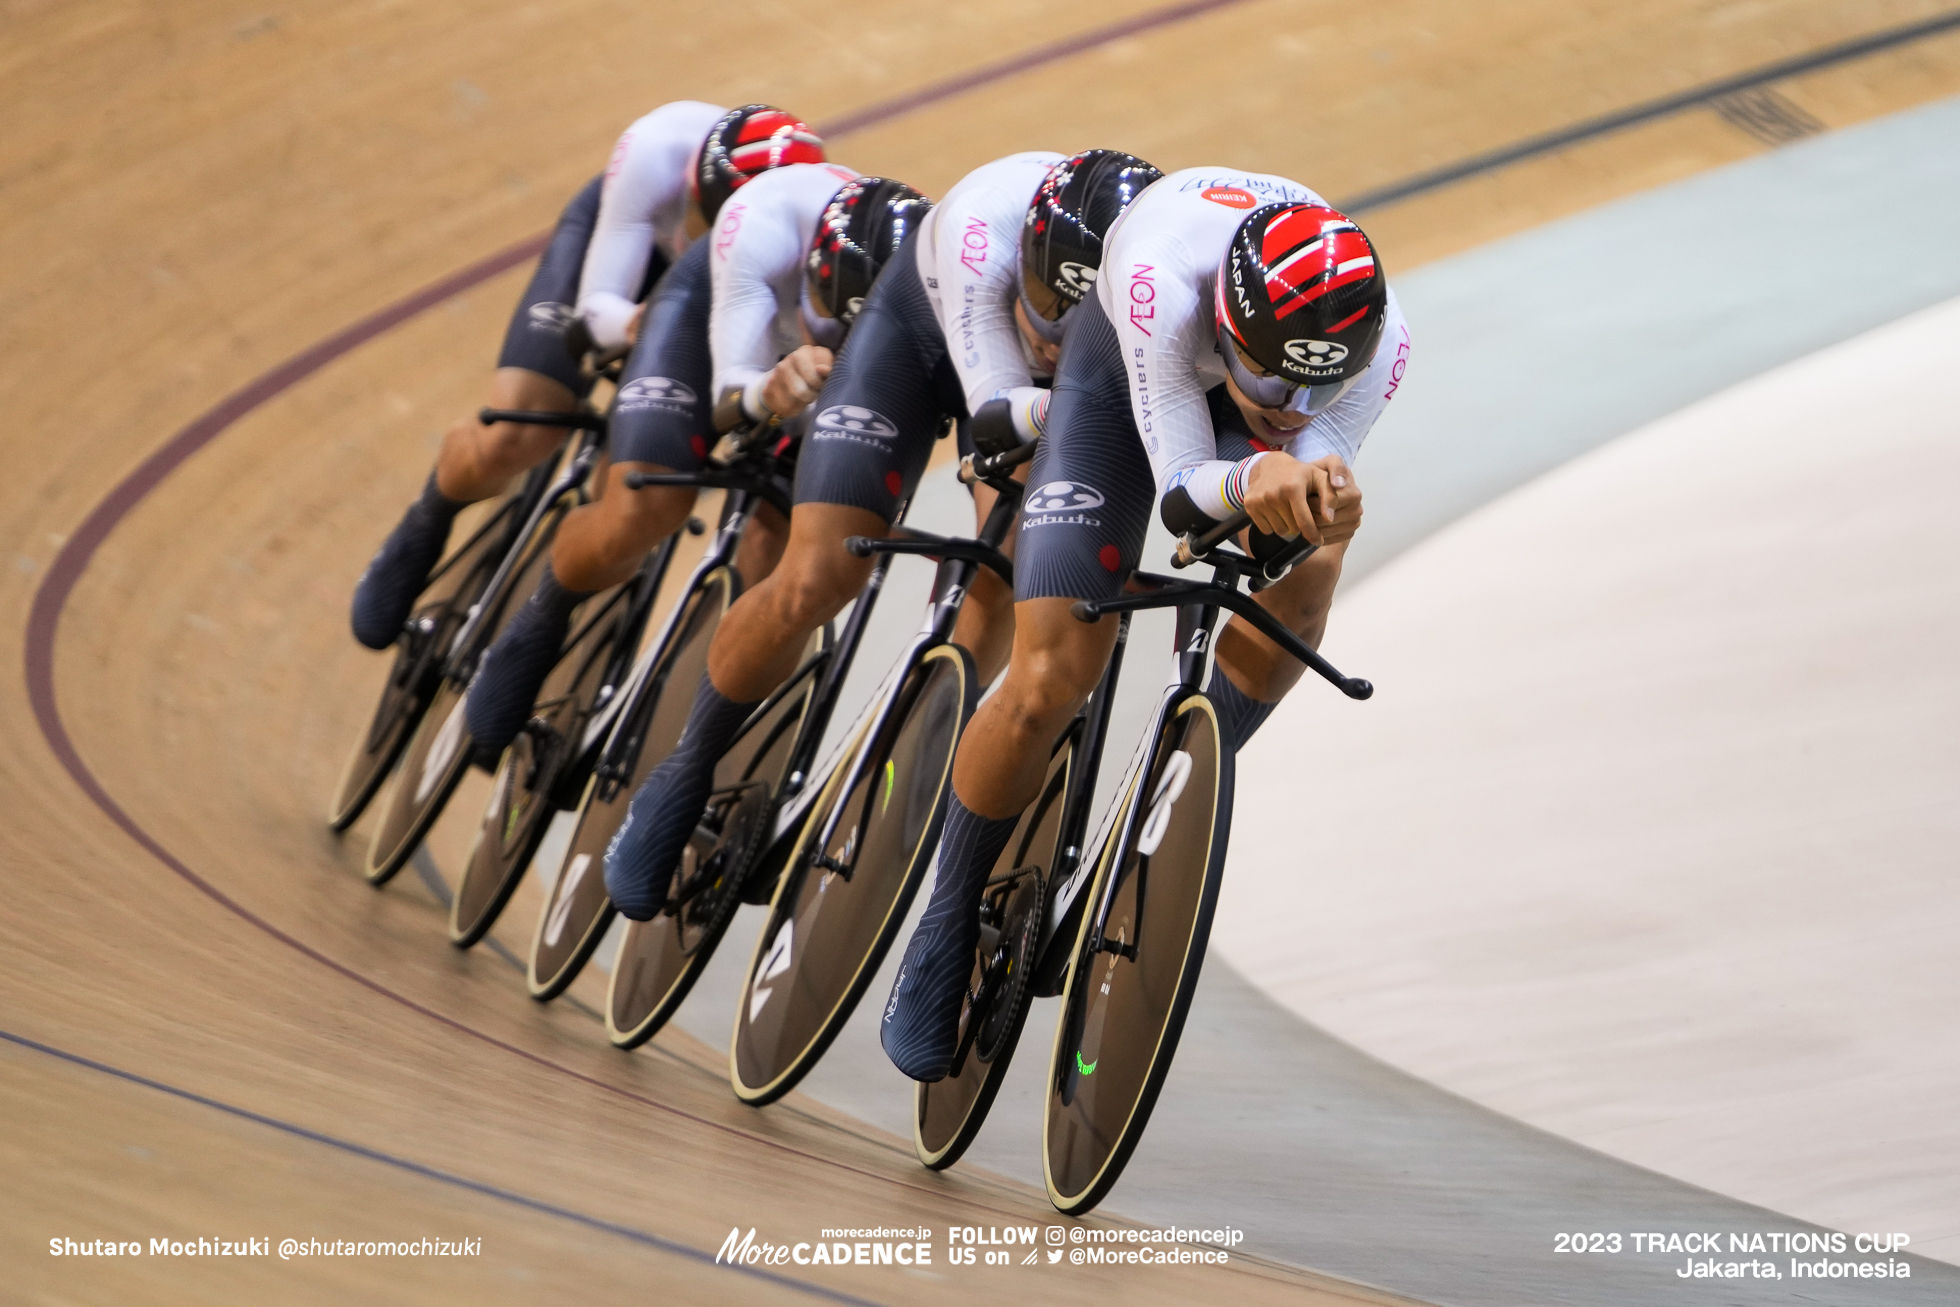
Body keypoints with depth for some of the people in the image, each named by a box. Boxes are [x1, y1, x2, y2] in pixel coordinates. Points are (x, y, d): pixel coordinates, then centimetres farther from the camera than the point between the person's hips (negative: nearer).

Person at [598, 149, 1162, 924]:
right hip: (920, 334, -2)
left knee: (1005, 576, -20)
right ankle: (683, 784, 9)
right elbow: (994, 404, -42)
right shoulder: (986, 221, -42)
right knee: (816, 580, -11)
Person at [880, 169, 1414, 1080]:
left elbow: (1314, 458, -29)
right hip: (1123, 369, -2)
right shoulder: (1167, 272, -44)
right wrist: (1255, 475, -61)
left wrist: (1325, 497, -53)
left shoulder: (1378, 341, -36)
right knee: (1050, 682, -12)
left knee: (1301, 571, -29)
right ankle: (947, 930, 10)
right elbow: (1182, 490, -39)